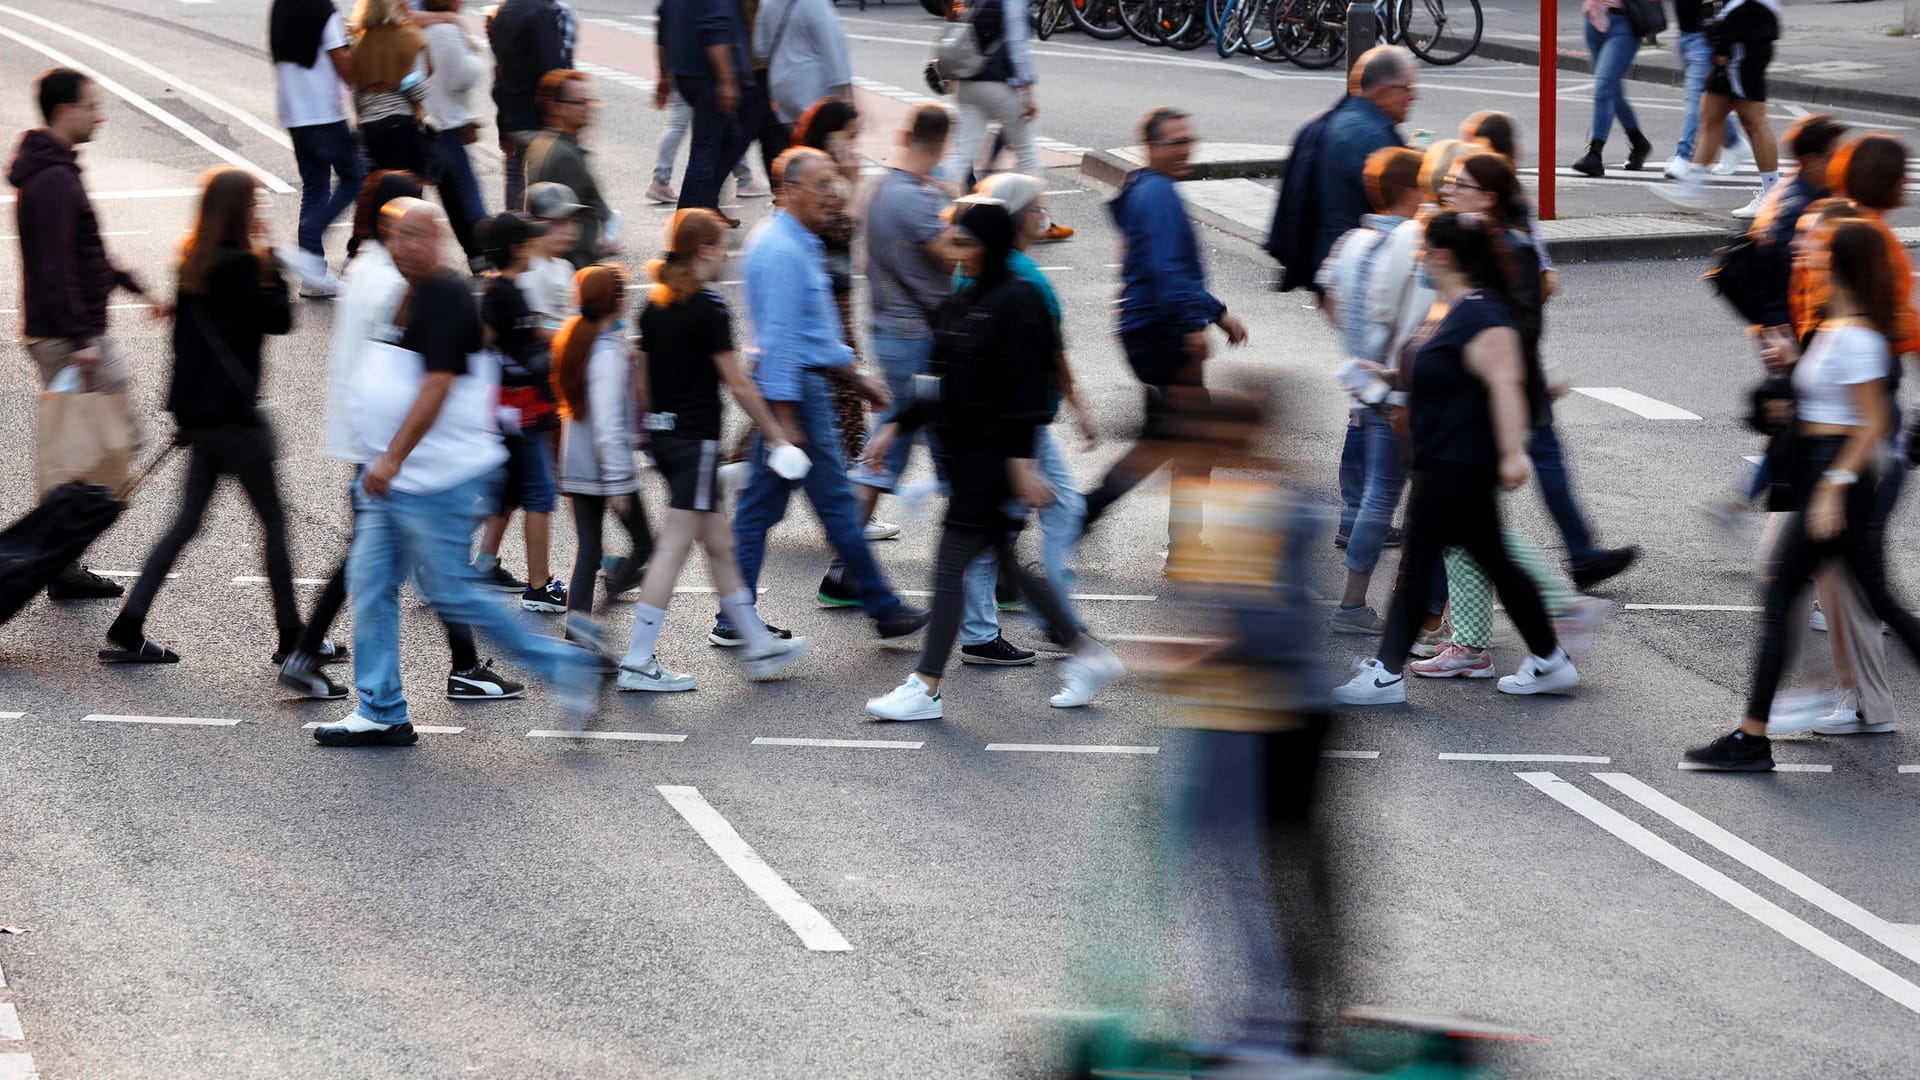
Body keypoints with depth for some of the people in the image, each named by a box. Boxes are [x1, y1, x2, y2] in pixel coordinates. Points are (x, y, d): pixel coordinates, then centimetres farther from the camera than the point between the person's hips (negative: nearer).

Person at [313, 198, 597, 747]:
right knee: (370, 584, 6)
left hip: (437, 477, -10)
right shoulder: (410, 297, 15)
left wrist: (393, 457, -28)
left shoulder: (446, 299, -15)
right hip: (389, 476, 10)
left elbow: (438, 385, -24)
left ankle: (558, 662, 6)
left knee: (448, 592, -5)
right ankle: (381, 712, 10)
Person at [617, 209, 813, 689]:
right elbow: (738, 384, -12)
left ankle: (759, 645, 23)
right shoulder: (708, 308, -13)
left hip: (662, 433, 9)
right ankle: (638, 662, -7)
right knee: (675, 547, -6)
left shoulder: (653, 306, 9)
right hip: (696, 437, -9)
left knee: (719, 543, 15)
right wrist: (776, 434, -3)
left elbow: (644, 376, 13)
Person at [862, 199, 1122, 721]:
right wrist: (898, 424, 15)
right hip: (967, 452, 9)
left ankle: (926, 689, -1)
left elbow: (1027, 385, -19)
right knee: (1008, 562, 14)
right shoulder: (966, 302, 13)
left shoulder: (1017, 301, -15)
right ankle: (1089, 656, 24)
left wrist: (1021, 461, -23)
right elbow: (949, 382, 19)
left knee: (950, 567, -6)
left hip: (996, 455, -9)